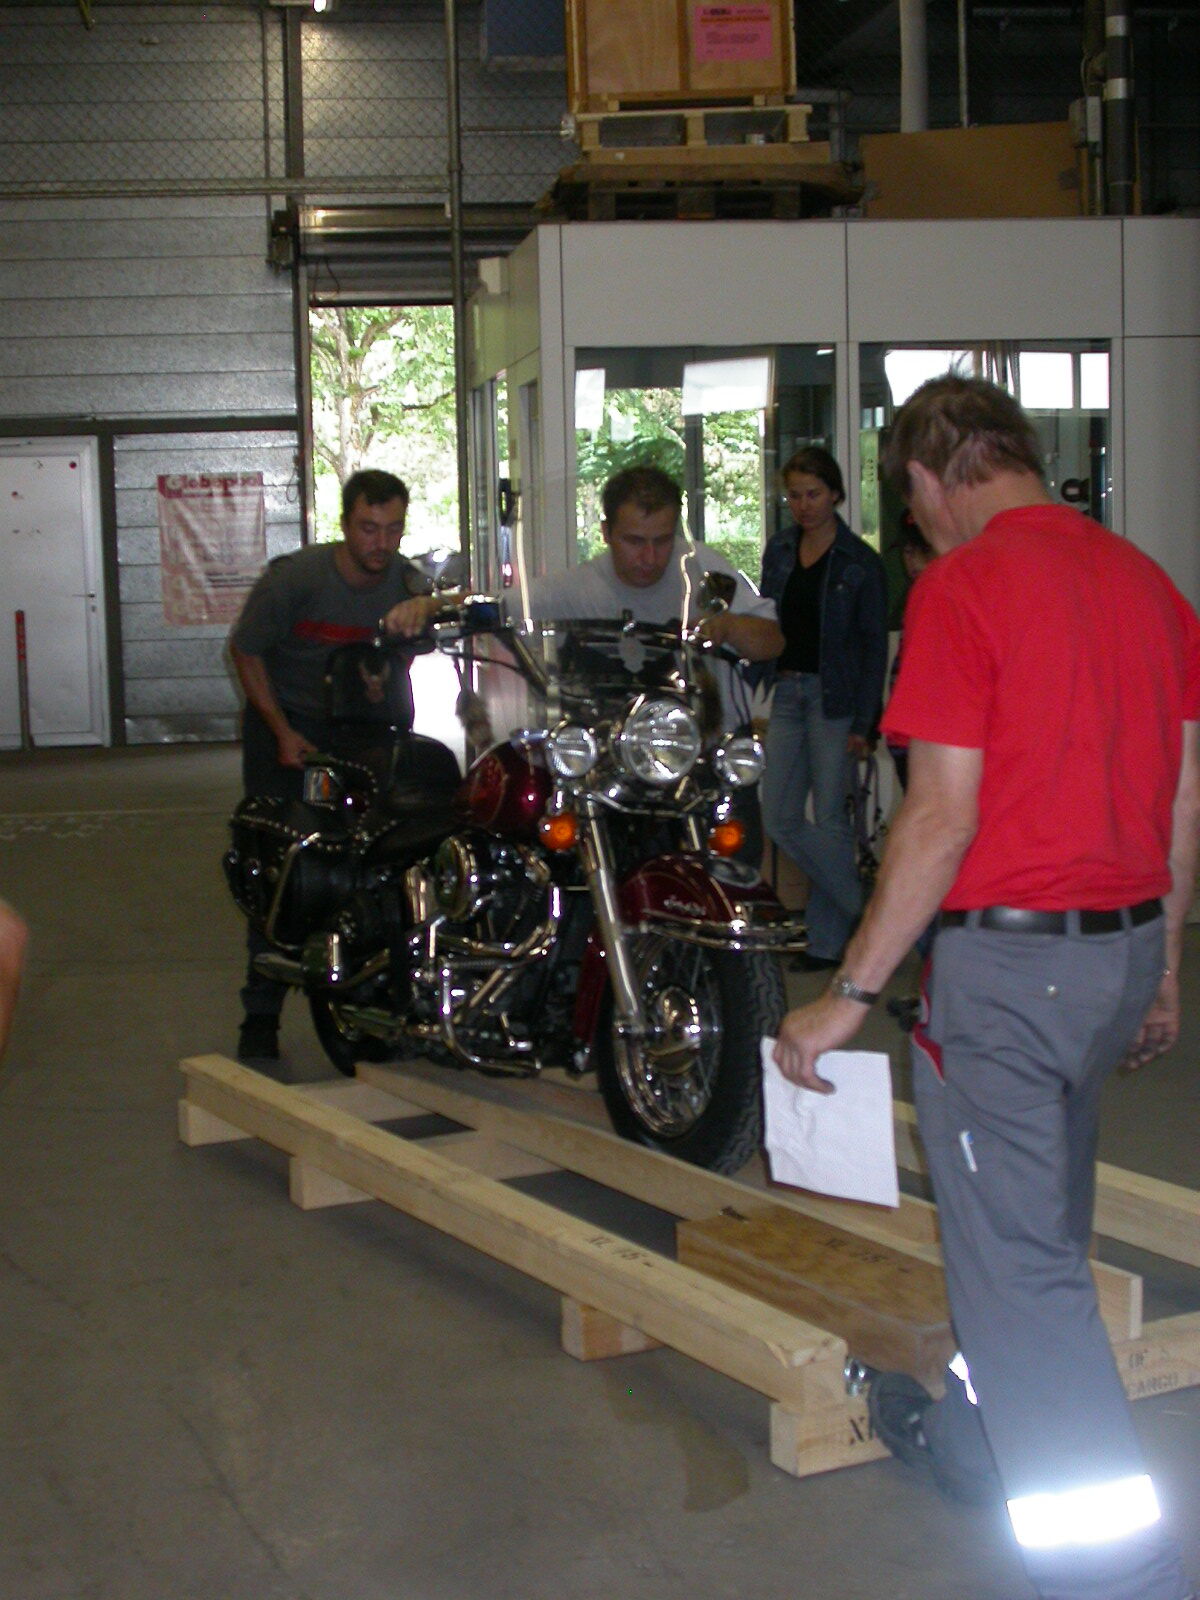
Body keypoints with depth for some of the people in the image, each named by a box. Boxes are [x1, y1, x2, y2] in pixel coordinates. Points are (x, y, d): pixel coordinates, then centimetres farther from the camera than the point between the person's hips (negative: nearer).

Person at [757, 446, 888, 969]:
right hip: (786, 691, 5)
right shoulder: (779, 551, 11)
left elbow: (874, 646, -4)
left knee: (829, 817, -4)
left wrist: (862, 723, -11)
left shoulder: (859, 562, -4)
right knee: (779, 819, 1)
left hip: (834, 695, -5)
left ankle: (829, 939, 11)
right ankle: (860, 907, 17)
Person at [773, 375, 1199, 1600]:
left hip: (1005, 954, -8)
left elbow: (943, 817, -18)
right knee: (1046, 1227, 23)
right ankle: (978, 1438, 43)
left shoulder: (960, 588, -14)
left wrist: (850, 995, -12)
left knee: (1017, 1261, 0)